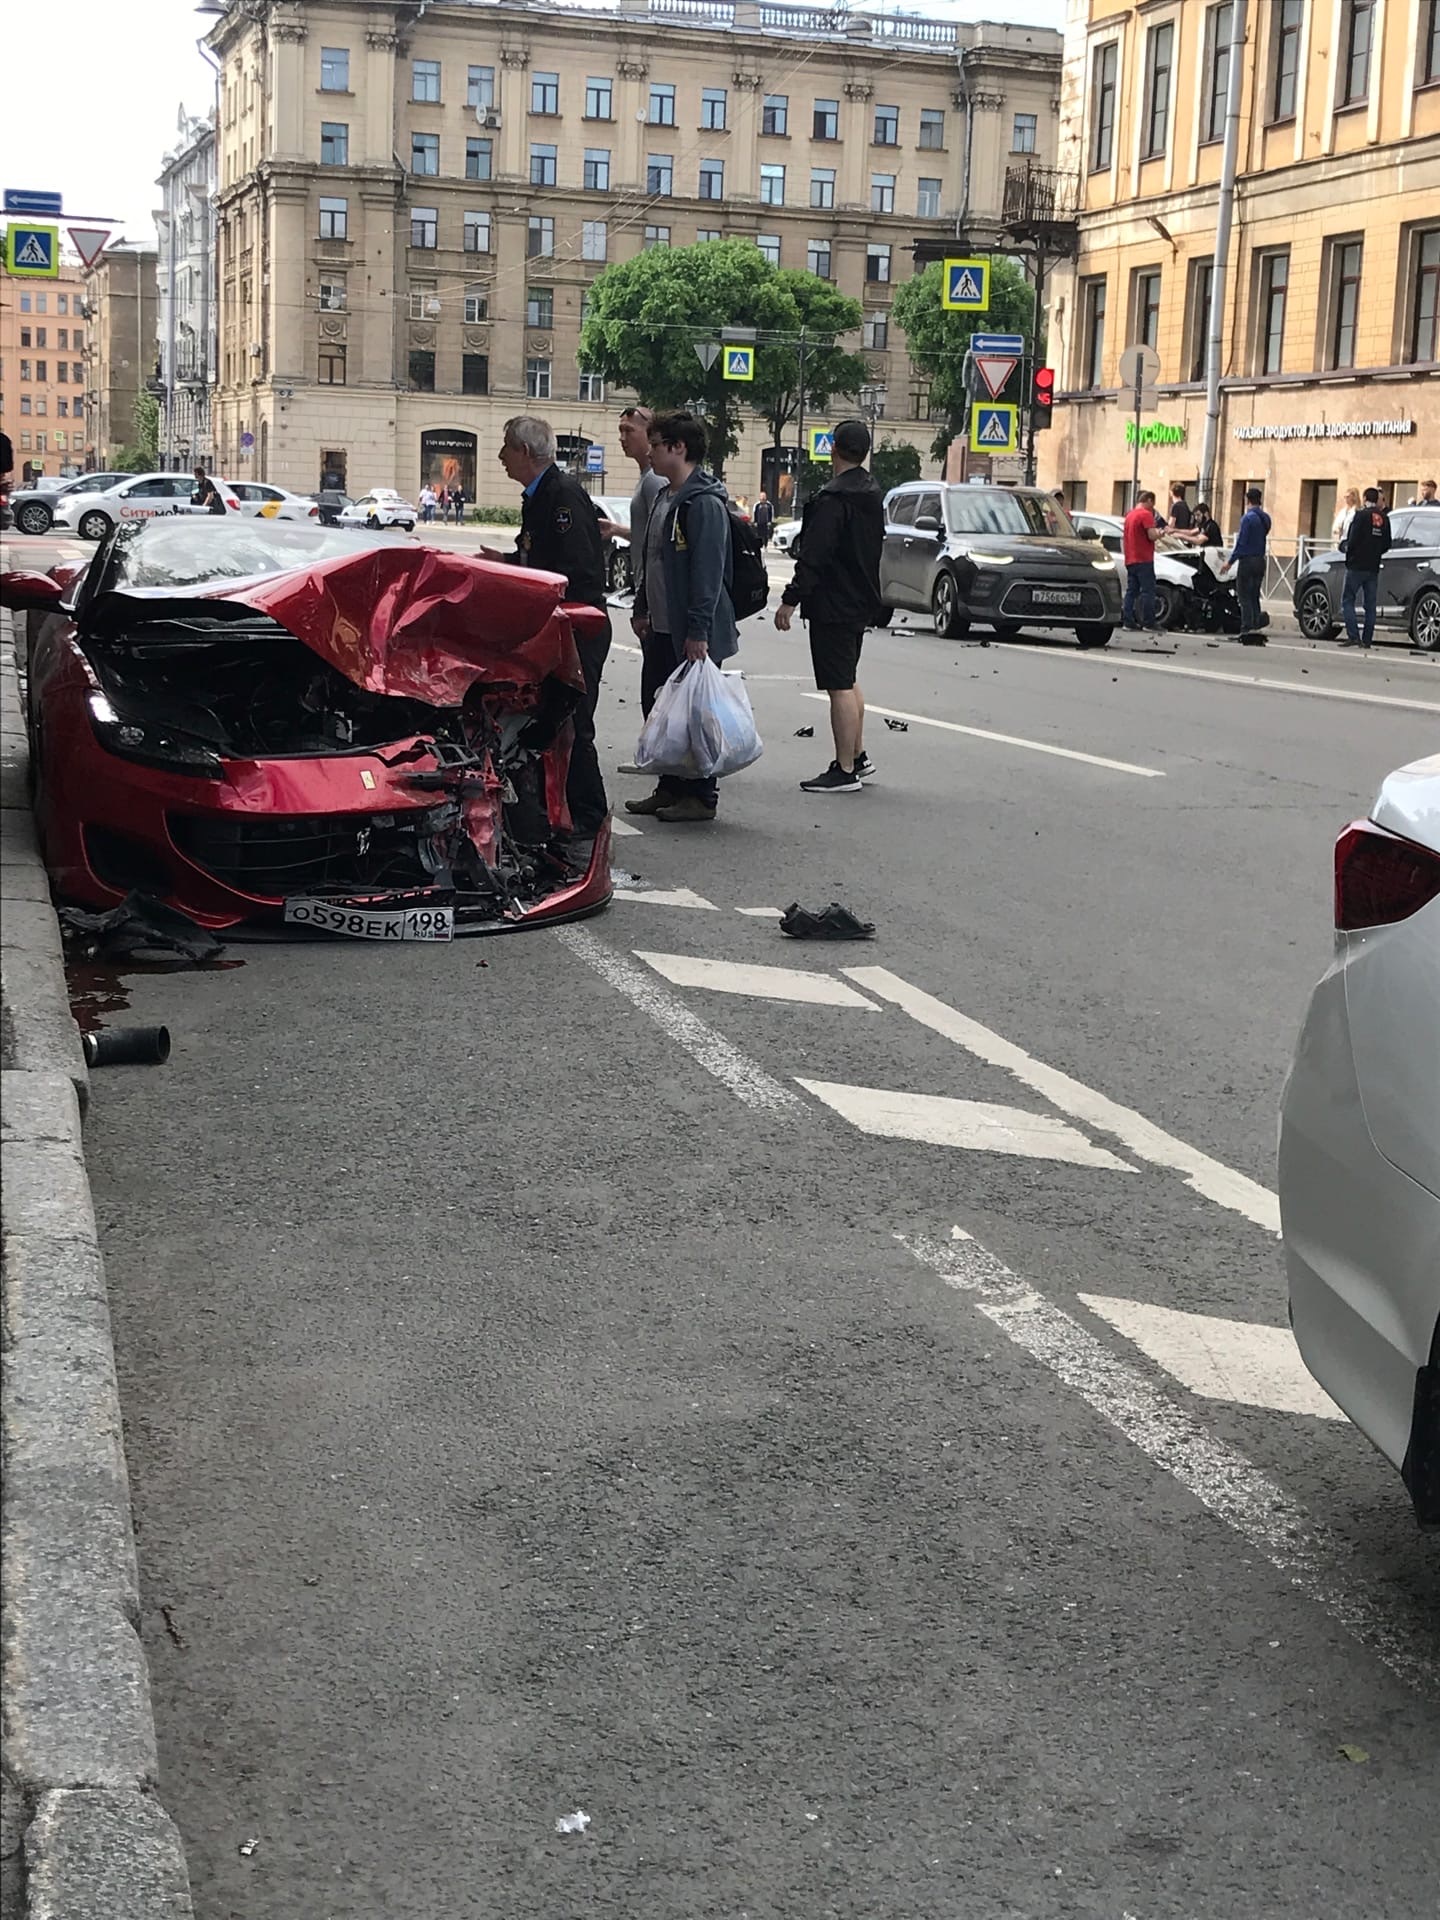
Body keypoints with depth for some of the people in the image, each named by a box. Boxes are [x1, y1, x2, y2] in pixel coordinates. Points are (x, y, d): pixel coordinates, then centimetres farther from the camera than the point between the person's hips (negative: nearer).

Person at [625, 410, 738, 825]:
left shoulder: (705, 502, -16)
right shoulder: (664, 497, 15)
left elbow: (709, 571, -21)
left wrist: (698, 630, -25)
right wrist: (642, 609, 20)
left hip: (691, 634, -10)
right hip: (660, 628, 10)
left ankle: (701, 797, 5)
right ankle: (670, 788, 23)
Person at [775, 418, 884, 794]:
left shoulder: (832, 499, -19)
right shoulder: (873, 497, 12)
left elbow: (813, 556, -22)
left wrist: (790, 599, -18)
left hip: (832, 607, -10)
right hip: (861, 604, 10)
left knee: (840, 687, -7)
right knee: (849, 681, 20)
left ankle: (845, 770, -5)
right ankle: (858, 757, 28)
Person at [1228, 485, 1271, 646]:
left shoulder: (1248, 518, -14)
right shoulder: (1265, 518, 10)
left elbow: (1241, 541, -15)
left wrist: (1231, 561, -11)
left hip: (1247, 561, -8)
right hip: (1260, 560, 8)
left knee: (1244, 597, -5)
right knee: (1255, 596, 13)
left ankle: (1247, 629, -9)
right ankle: (1256, 628, 10)